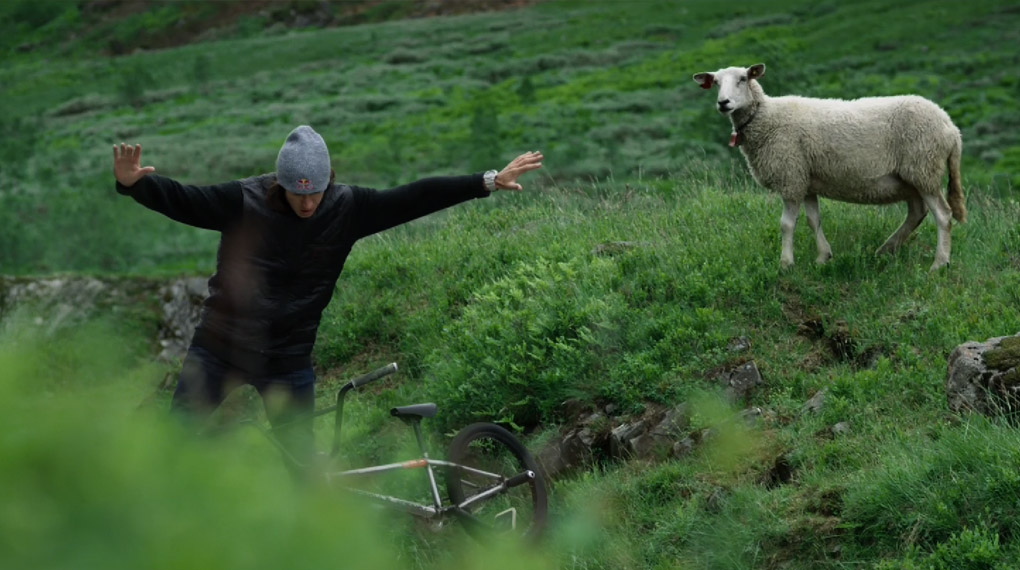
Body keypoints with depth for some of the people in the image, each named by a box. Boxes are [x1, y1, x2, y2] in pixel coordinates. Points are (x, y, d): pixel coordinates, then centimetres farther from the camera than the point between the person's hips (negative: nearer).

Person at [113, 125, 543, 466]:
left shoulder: (346, 209, -8)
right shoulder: (244, 200, -13)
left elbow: (413, 199, -9)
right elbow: (181, 200, -17)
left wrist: (489, 182, -12)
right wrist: (134, 183, -37)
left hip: (287, 362, 1)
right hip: (219, 349, -1)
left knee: (304, 459, 5)